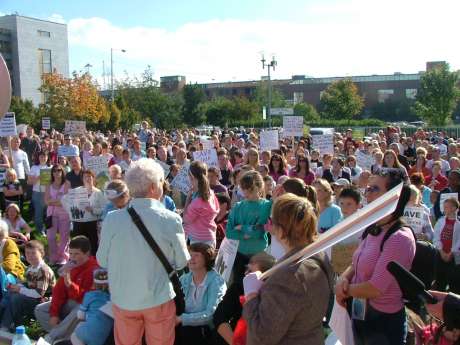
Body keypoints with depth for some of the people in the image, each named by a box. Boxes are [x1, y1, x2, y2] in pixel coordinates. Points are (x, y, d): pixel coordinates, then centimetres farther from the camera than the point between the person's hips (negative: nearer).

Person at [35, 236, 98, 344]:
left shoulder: (94, 269, -20)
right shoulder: (70, 266, 4)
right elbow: (59, 290, 4)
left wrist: (69, 284, -38)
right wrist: (54, 313, -6)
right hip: (68, 303, 8)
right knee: (39, 309, -3)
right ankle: (63, 334, -19)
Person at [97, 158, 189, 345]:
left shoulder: (112, 219, -15)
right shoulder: (171, 220, -18)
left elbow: (102, 260, -1)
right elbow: (181, 262, -5)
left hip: (123, 298, 1)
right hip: (159, 298, -1)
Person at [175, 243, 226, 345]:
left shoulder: (216, 282, -9)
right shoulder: (183, 279, 8)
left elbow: (211, 314, -17)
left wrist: (182, 318, -22)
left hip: (207, 330, -4)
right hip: (185, 326, 4)